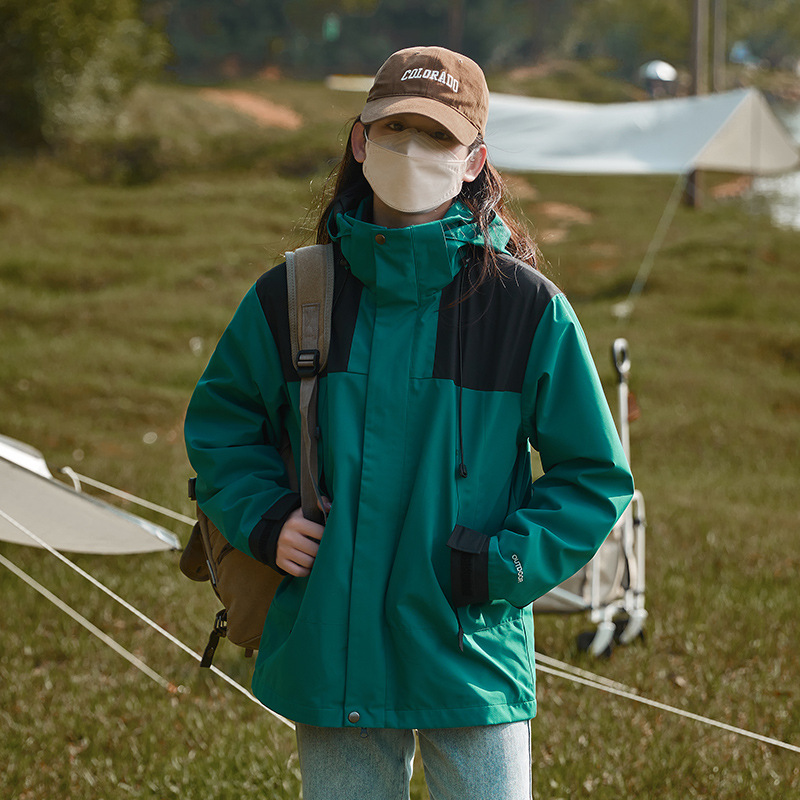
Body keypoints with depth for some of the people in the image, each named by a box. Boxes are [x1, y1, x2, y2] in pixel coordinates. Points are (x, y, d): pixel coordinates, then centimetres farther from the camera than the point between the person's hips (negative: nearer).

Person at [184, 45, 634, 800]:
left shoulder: (529, 308, -4)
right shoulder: (292, 296, 2)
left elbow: (596, 477, 2)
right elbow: (219, 424, 17)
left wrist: (503, 566, -10)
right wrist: (264, 520, 0)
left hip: (471, 651, -2)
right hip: (328, 650, 2)